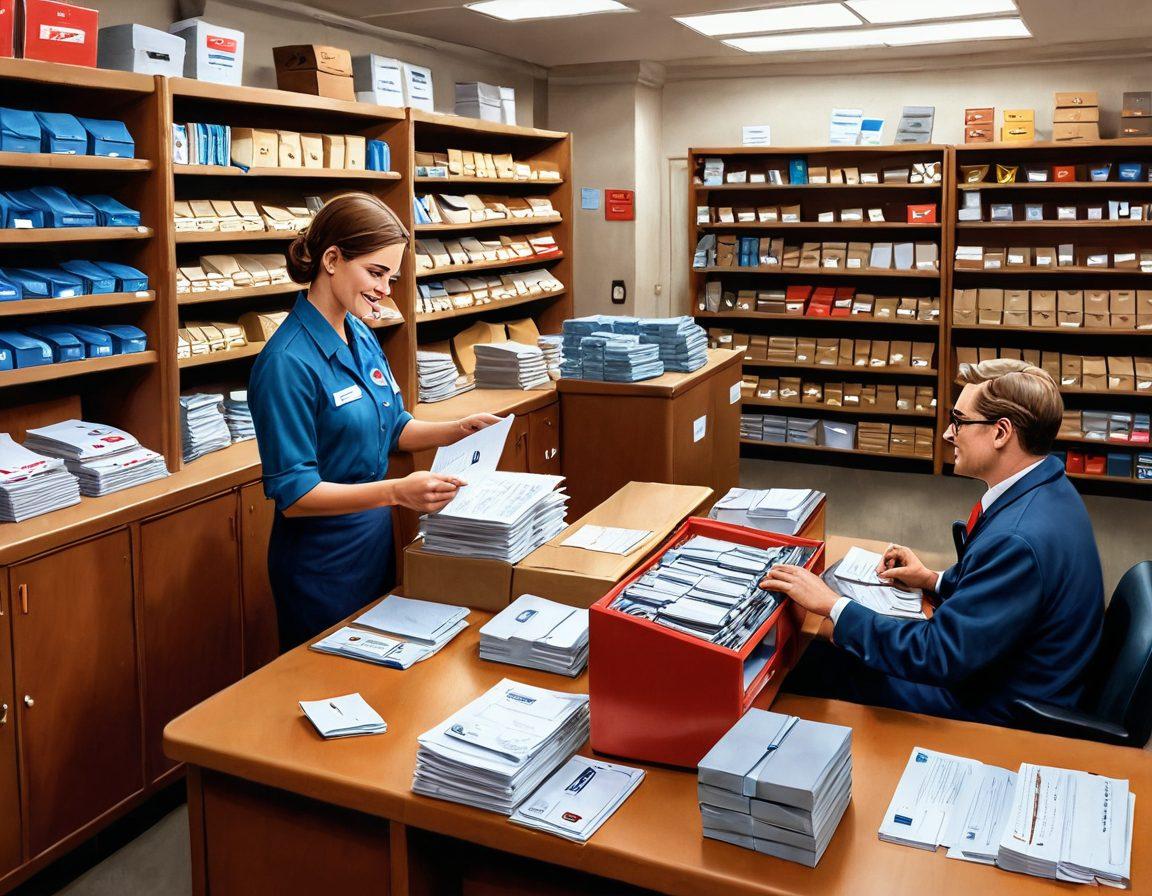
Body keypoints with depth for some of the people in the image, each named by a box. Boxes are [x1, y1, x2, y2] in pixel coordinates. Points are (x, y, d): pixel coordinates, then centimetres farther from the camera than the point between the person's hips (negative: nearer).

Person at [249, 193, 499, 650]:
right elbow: (292, 495, -24)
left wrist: (457, 431, -2)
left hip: (376, 543, 8)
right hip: (322, 565, -8)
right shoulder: (288, 363, -23)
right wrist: (397, 492, -34)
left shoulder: (362, 337, 3)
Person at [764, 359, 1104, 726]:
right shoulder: (1046, 488, 0)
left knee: (810, 669, -4)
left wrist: (833, 605, -23)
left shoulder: (1020, 538, -33)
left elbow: (938, 657, -30)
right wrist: (935, 580, 10)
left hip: (995, 711, -9)